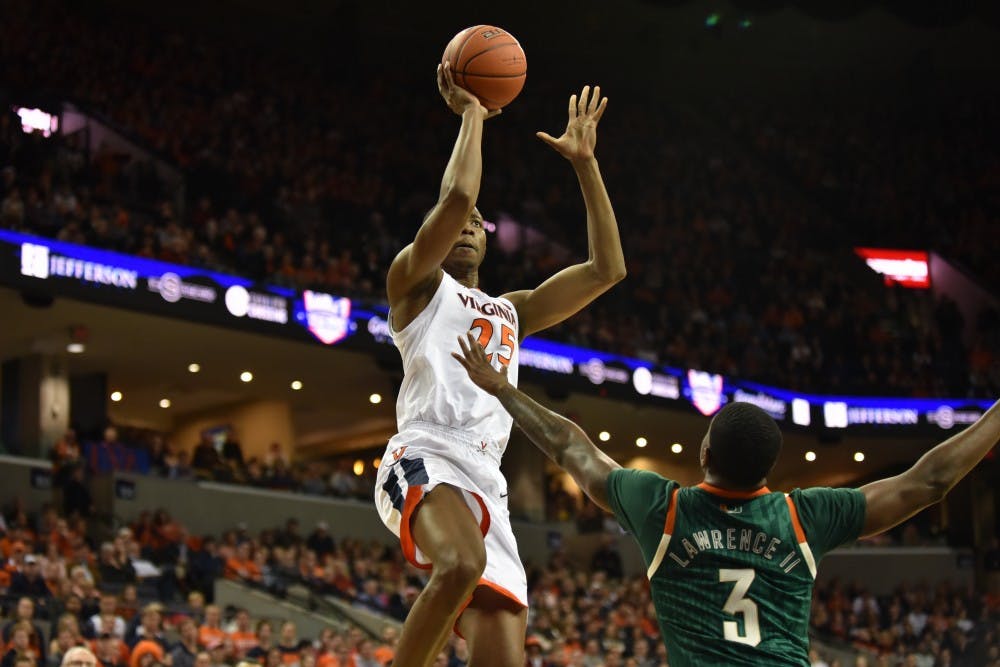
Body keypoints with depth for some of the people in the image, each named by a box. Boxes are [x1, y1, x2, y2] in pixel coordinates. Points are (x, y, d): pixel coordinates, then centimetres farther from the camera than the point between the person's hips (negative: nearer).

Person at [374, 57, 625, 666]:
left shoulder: (512, 311, 32)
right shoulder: (416, 282, 13)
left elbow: (608, 269, 25)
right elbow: (456, 195, -6)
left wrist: (585, 163, 24)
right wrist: (471, 114, 7)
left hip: (487, 480, 7)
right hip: (424, 460, -6)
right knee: (462, 563, -39)